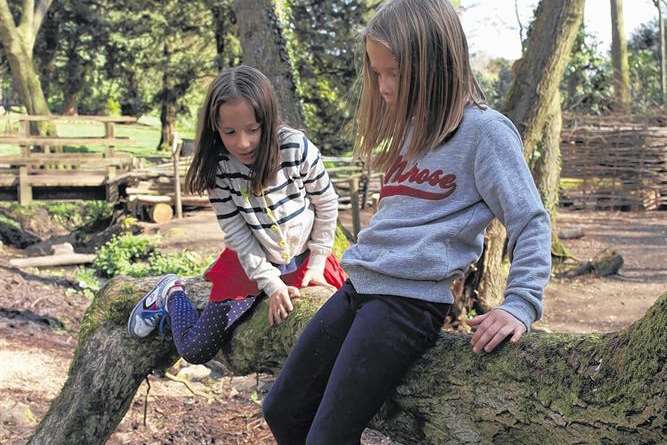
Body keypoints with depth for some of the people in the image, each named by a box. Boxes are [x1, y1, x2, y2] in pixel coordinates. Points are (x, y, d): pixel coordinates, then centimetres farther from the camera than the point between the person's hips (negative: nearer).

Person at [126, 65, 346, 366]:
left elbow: (327, 204, -9)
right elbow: (236, 232, -15)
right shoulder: (218, 166, -20)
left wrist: (317, 263, -6)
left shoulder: (297, 149, -23)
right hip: (250, 263, -1)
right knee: (195, 351, -4)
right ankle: (171, 294, 27)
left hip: (304, 258, 1)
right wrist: (272, 284, -20)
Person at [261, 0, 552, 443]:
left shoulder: (483, 130, -8)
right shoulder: (414, 129, 17)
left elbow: (531, 223, -10)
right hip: (358, 288, 9)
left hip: (411, 301, -9)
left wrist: (520, 305, -19)